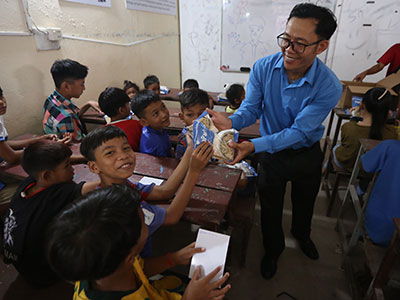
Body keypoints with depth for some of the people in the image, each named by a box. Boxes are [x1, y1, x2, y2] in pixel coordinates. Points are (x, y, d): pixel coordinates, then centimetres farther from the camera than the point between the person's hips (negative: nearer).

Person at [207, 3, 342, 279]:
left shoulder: (329, 87, -28)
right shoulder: (263, 68, -20)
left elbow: (299, 131, -31)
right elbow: (251, 108, -16)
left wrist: (253, 146, -44)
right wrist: (231, 122, -40)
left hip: (307, 154, 0)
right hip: (272, 152, 1)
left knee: (304, 202, 26)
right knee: (270, 208, 15)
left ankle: (302, 234, 62)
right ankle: (273, 250, 46)